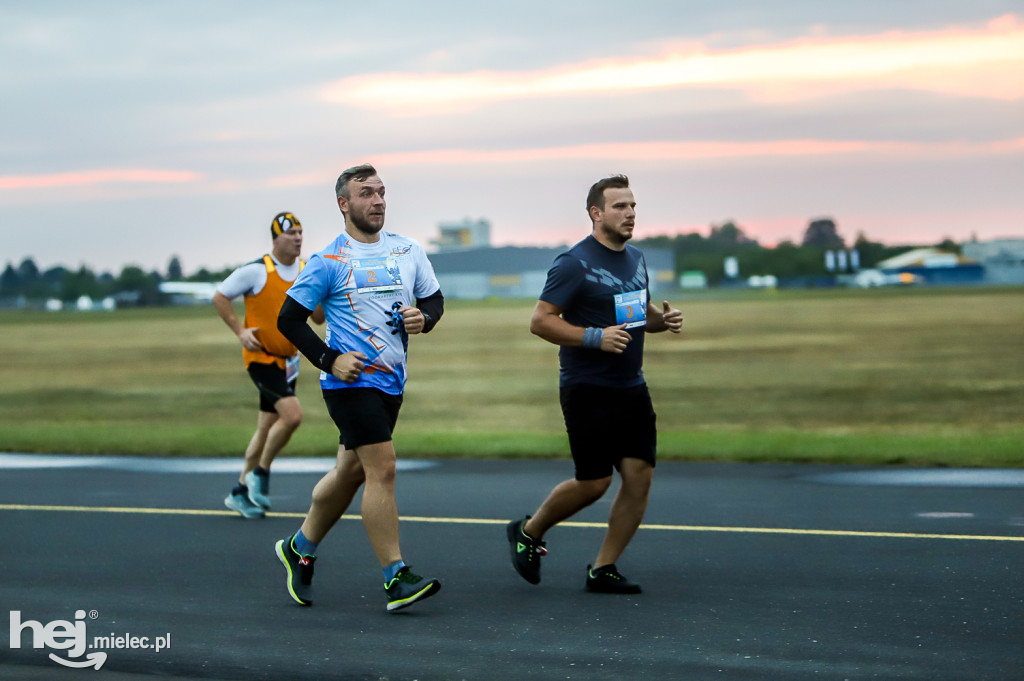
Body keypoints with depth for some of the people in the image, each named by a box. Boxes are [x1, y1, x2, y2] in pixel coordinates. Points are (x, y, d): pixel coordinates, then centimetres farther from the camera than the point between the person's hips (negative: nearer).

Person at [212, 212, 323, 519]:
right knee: (292, 414, -21)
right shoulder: (256, 271, -12)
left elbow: (318, 318, 10)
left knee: (267, 427, 10)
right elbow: (220, 297, -4)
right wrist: (241, 331, -12)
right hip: (261, 356, -7)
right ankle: (260, 474, -2)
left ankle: (240, 492, 21)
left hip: (288, 360, 7)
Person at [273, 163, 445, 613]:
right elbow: (289, 319, -3)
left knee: (351, 471, 14)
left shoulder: (408, 251, 9)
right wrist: (330, 359, -13)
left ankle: (299, 549, 34)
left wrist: (423, 319, -4)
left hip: (392, 381, 6)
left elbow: (434, 300, 19)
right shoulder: (328, 262, -7)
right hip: (352, 380, -6)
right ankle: (396, 580, -12)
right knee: (382, 469, -14)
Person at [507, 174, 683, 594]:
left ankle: (602, 570, 9)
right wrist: (595, 337, -24)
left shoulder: (635, 260, 13)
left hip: (631, 388, 7)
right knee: (594, 482, -5)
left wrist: (662, 320, 4)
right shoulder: (575, 263, -11)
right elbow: (540, 321, -14)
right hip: (588, 390, -7)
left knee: (640, 477, -2)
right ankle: (528, 532, 21)